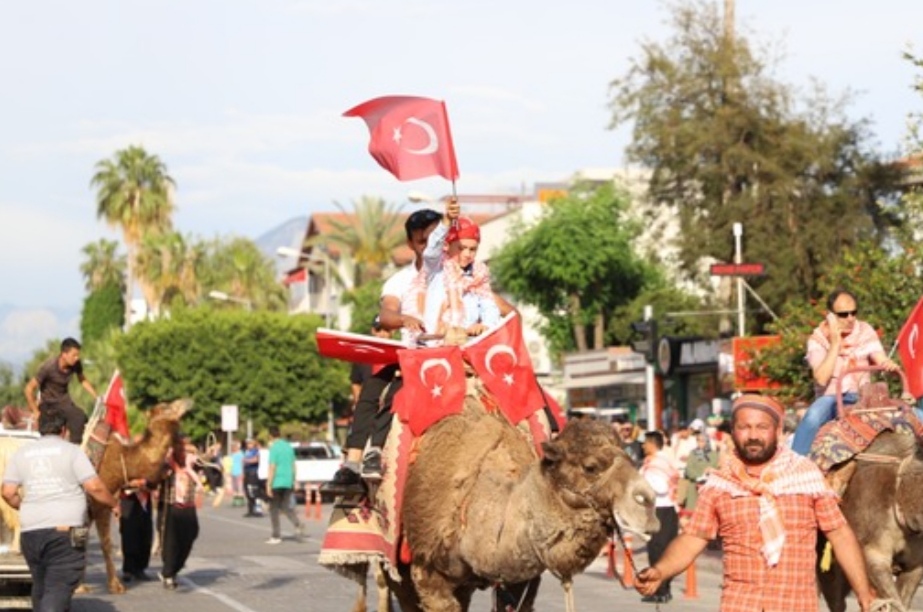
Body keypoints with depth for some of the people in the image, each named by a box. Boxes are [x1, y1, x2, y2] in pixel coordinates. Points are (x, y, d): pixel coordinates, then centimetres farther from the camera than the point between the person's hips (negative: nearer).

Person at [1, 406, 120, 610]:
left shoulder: (21, 453, 11)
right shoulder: (71, 451, 0)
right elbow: (94, 487, -7)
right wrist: (114, 504, 10)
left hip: (31, 530, 5)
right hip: (65, 531, -4)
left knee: (40, 585, 20)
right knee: (58, 591, -9)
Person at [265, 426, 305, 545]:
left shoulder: (274, 448, -12)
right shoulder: (289, 446, 10)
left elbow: (272, 468, -16)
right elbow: (293, 465, 15)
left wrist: (268, 485, -15)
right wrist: (293, 480, 24)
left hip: (277, 483, -6)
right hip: (288, 482, 6)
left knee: (274, 508, 4)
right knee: (286, 507, 13)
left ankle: (276, 536, 5)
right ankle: (298, 525, -10)